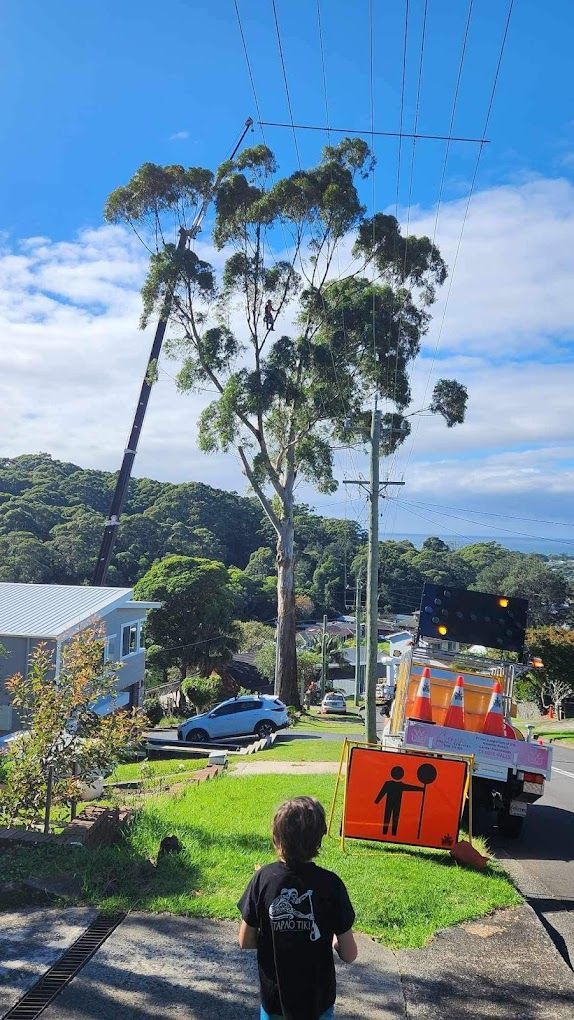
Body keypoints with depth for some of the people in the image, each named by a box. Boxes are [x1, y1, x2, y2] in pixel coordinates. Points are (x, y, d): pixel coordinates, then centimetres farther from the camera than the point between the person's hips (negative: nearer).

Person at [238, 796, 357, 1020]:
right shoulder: (330, 884, -21)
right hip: (317, 998, -1)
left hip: (273, 995, 1)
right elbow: (349, 955, -14)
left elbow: (245, 942, -6)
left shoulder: (263, 878, -16)